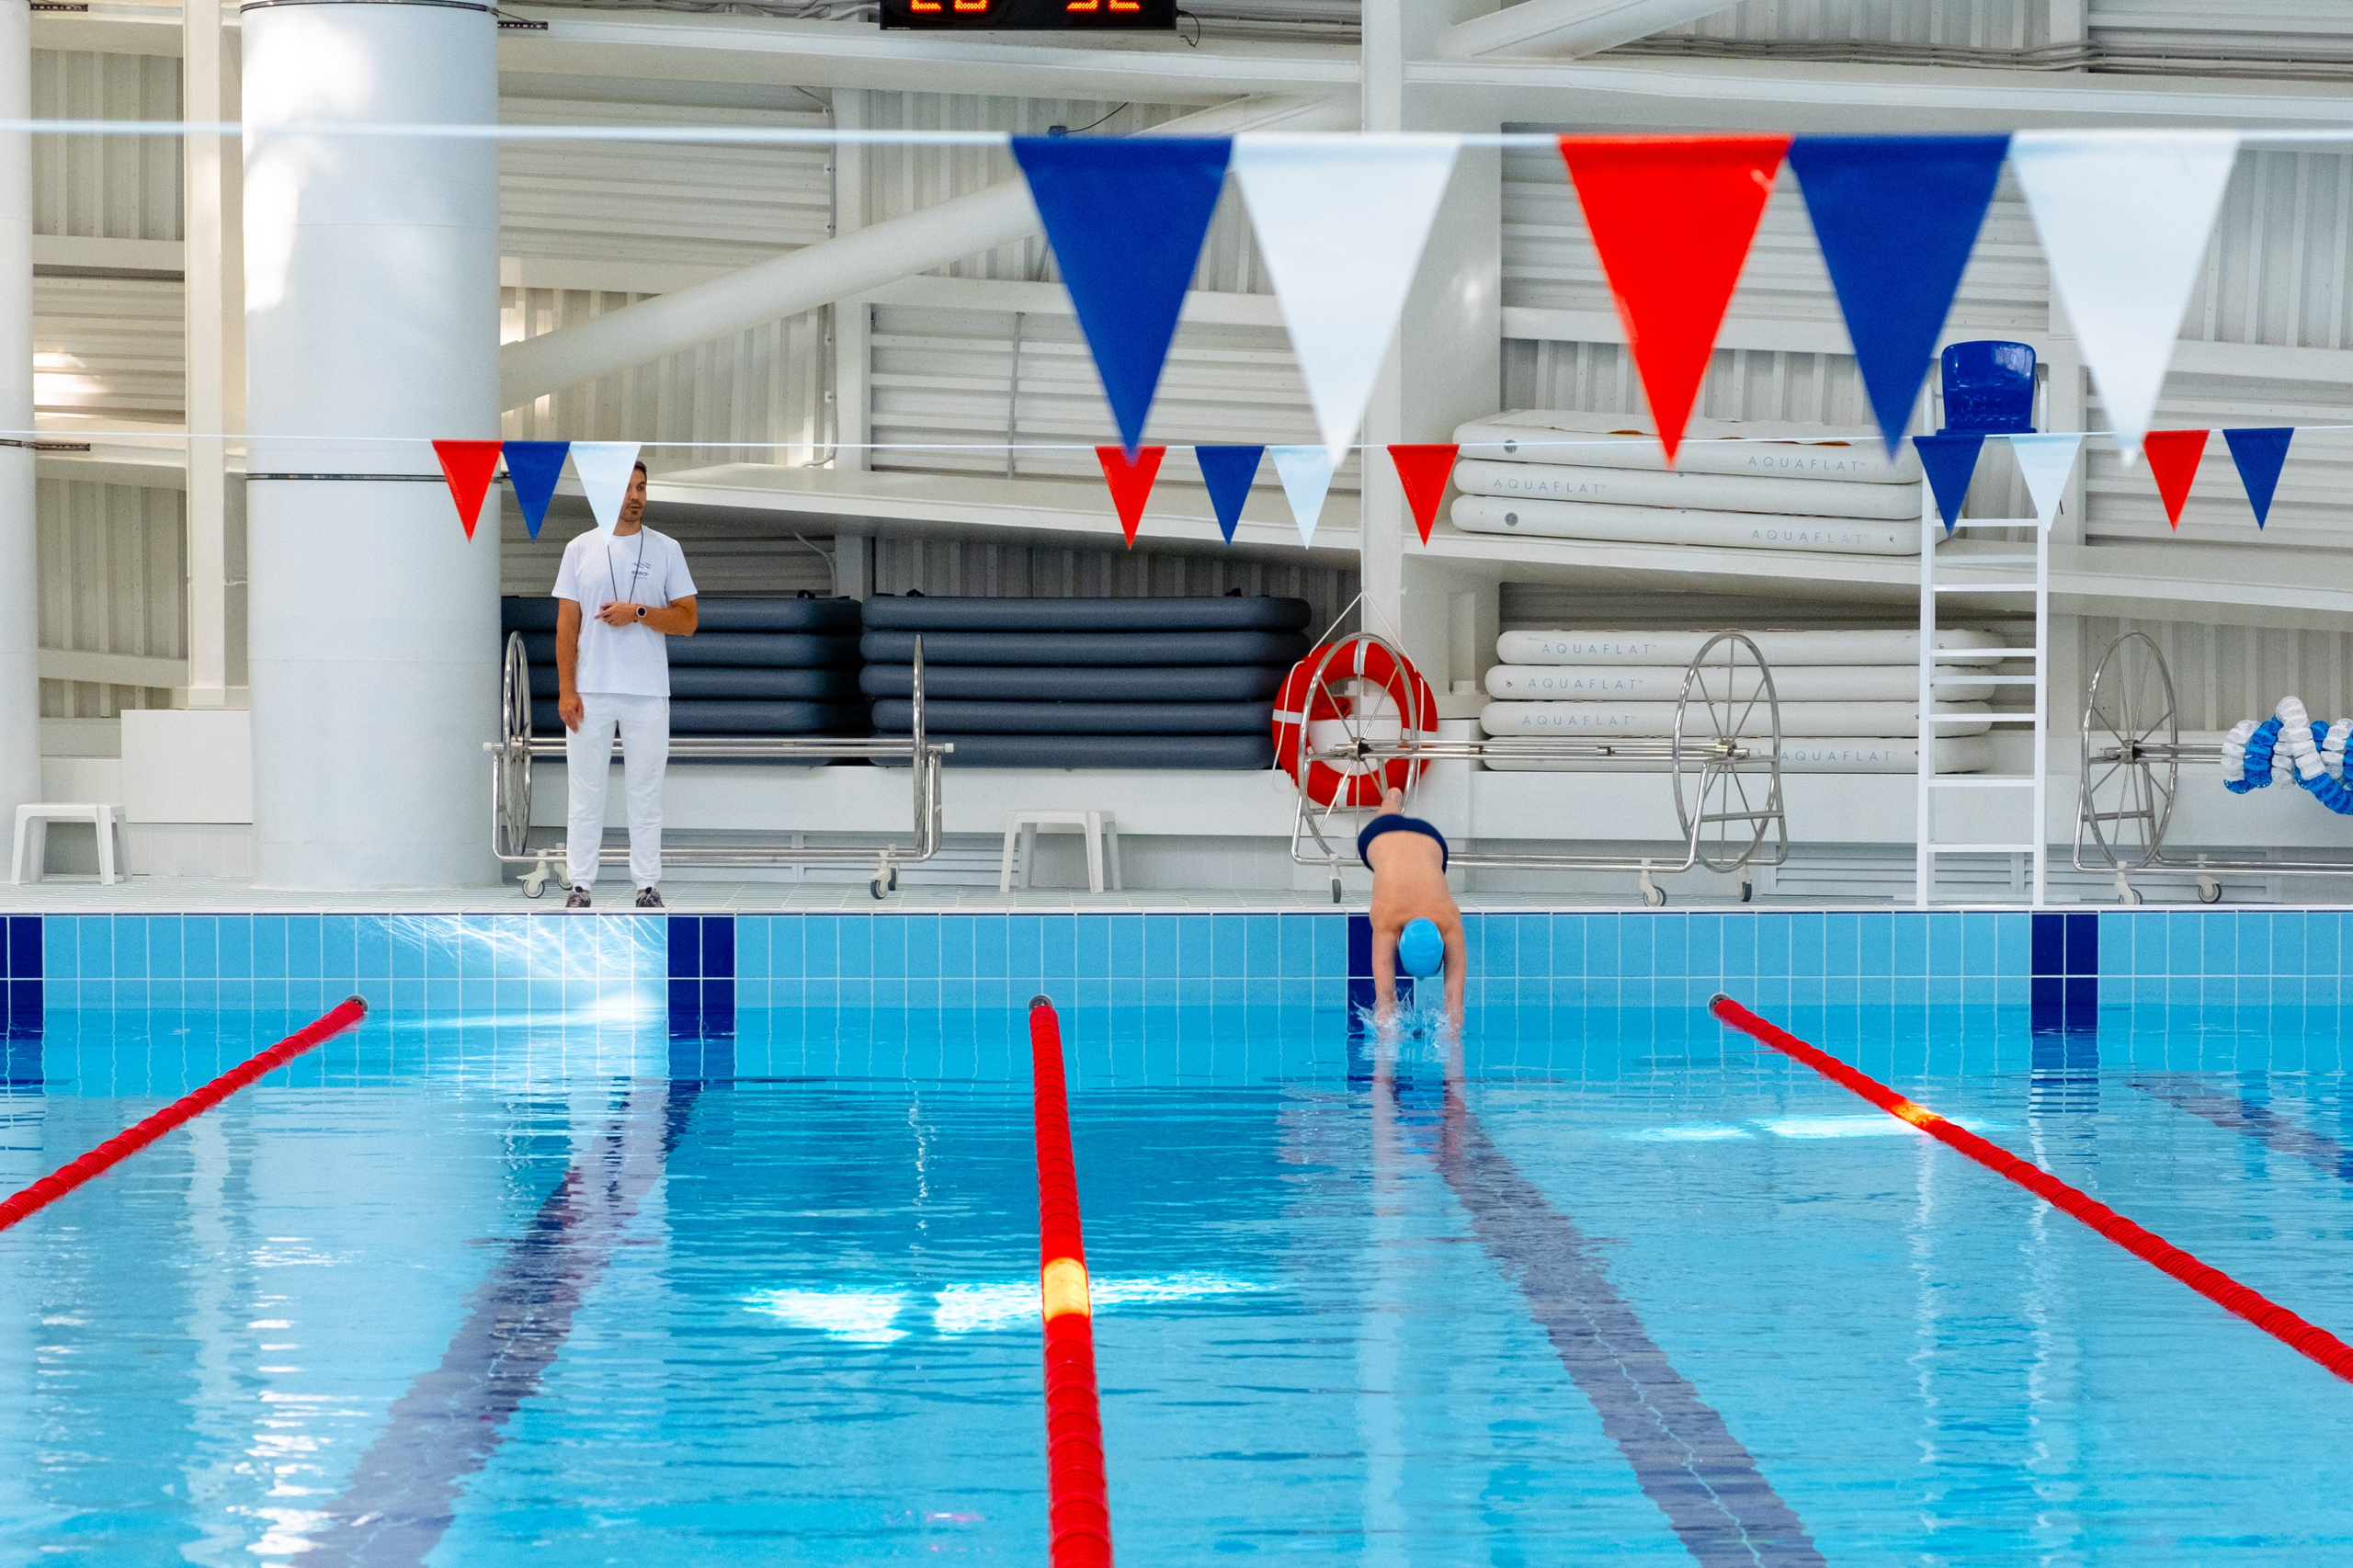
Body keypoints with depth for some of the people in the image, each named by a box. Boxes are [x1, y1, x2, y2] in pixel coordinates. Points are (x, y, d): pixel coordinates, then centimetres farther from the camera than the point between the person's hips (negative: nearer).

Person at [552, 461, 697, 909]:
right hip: (590, 692, 0)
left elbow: (687, 621, -1)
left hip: (648, 694, 0)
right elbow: (567, 623, 1)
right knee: (585, 793, 5)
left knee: (646, 796, 5)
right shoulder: (580, 549, 3)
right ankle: (581, 885, 11)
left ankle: (647, 886, 12)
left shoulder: (666, 550, 2)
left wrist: (638, 612, -17)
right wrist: (566, 690, -6)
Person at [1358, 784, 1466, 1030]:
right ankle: (1394, 798, 71)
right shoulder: (1385, 922, -48)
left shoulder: (1449, 923, -46)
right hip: (1379, 837, 1)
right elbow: (1384, 995, -54)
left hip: (1430, 841, -1)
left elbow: (1455, 996, -47)